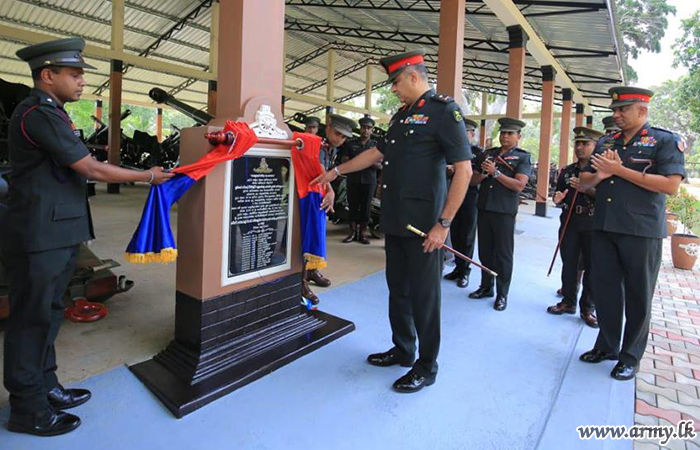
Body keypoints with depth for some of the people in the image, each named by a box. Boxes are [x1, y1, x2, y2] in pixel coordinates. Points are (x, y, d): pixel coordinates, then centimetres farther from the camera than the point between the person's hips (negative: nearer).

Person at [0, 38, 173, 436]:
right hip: (39, 237, -10)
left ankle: (45, 388, 32)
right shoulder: (39, 113, -16)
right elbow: (91, 169, -18)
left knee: (47, 314, 17)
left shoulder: (49, 113, 15)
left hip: (55, 234, 10)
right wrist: (148, 176, -7)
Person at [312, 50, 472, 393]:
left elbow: (464, 170, -14)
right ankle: (402, 350, 33)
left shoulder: (444, 111, -7)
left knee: (423, 295, 2)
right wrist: (336, 171, 28)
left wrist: (443, 224, -18)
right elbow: (377, 152, 27)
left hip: (422, 224, -8)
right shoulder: (402, 115, 18)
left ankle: (426, 367, 19)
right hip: (395, 221, 8)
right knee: (397, 288, 15)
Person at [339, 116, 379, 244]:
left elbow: (380, 166, 5)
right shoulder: (350, 144, 12)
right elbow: (345, 162, 7)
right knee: (353, 206, 2)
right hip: (353, 180, 1)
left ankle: (363, 233, 9)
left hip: (369, 181, -1)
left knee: (365, 207, 1)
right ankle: (353, 232, 10)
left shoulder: (376, 145, 9)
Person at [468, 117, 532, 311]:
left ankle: (502, 294, 13)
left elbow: (519, 185, -13)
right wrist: (483, 173, -9)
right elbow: (473, 181, 11)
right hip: (484, 208, 5)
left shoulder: (522, 157, 0)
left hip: (504, 212, -4)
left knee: (503, 254, 2)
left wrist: (495, 172, -16)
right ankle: (486, 287, 26)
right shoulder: (488, 154, 13)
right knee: (485, 251, 12)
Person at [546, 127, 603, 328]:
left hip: (593, 225, -4)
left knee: (591, 267, 3)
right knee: (568, 264, 9)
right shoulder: (566, 171, 12)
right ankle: (568, 301, 22)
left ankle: (588, 308, 14)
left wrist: (587, 189, -22)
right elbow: (559, 195, 18)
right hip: (569, 223, 4)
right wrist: (557, 199, -4)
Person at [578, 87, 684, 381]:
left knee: (638, 294, 6)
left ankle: (631, 356, 20)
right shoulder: (605, 143, 14)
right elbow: (585, 182, 15)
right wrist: (599, 176, -8)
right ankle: (607, 345, 27)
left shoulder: (665, 141, -2)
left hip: (642, 231, -5)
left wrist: (620, 170, -16)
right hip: (603, 227, 5)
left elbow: (671, 185, -15)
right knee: (603, 288, 11)